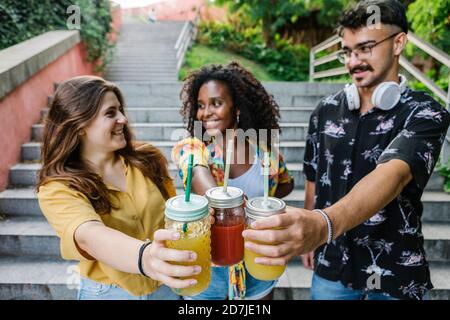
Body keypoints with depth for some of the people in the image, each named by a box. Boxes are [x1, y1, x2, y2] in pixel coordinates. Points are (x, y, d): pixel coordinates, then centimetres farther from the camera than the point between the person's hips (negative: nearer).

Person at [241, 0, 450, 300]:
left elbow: (392, 175, -34)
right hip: (331, 265, 3)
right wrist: (306, 235, 8)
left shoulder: (425, 115, -15)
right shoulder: (326, 110, -3)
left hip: (396, 273, -2)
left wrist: (323, 224, -51)